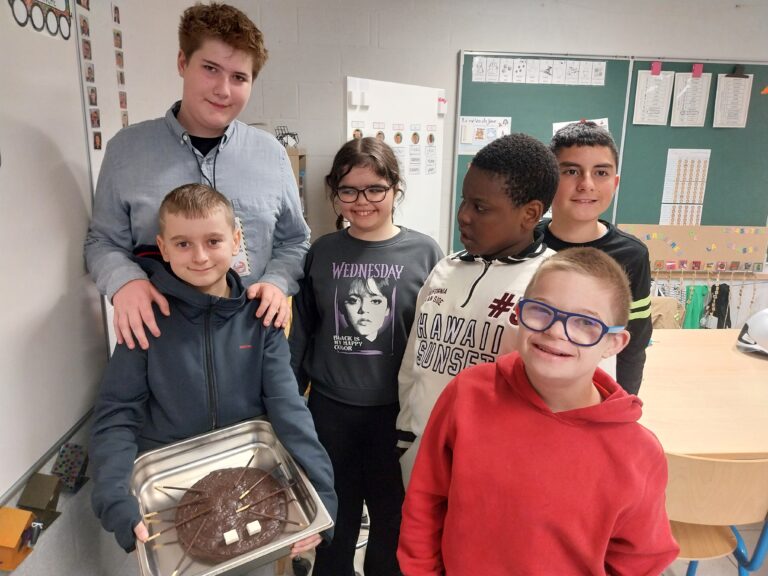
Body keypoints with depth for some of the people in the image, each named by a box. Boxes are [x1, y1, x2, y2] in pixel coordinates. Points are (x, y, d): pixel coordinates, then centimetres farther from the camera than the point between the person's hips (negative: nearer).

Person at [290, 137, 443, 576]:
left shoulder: (424, 253, -7)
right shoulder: (322, 253, -2)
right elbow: (302, 332, 5)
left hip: (399, 409, -1)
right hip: (331, 408, 1)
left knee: (394, 517, 19)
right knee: (335, 517, 19)